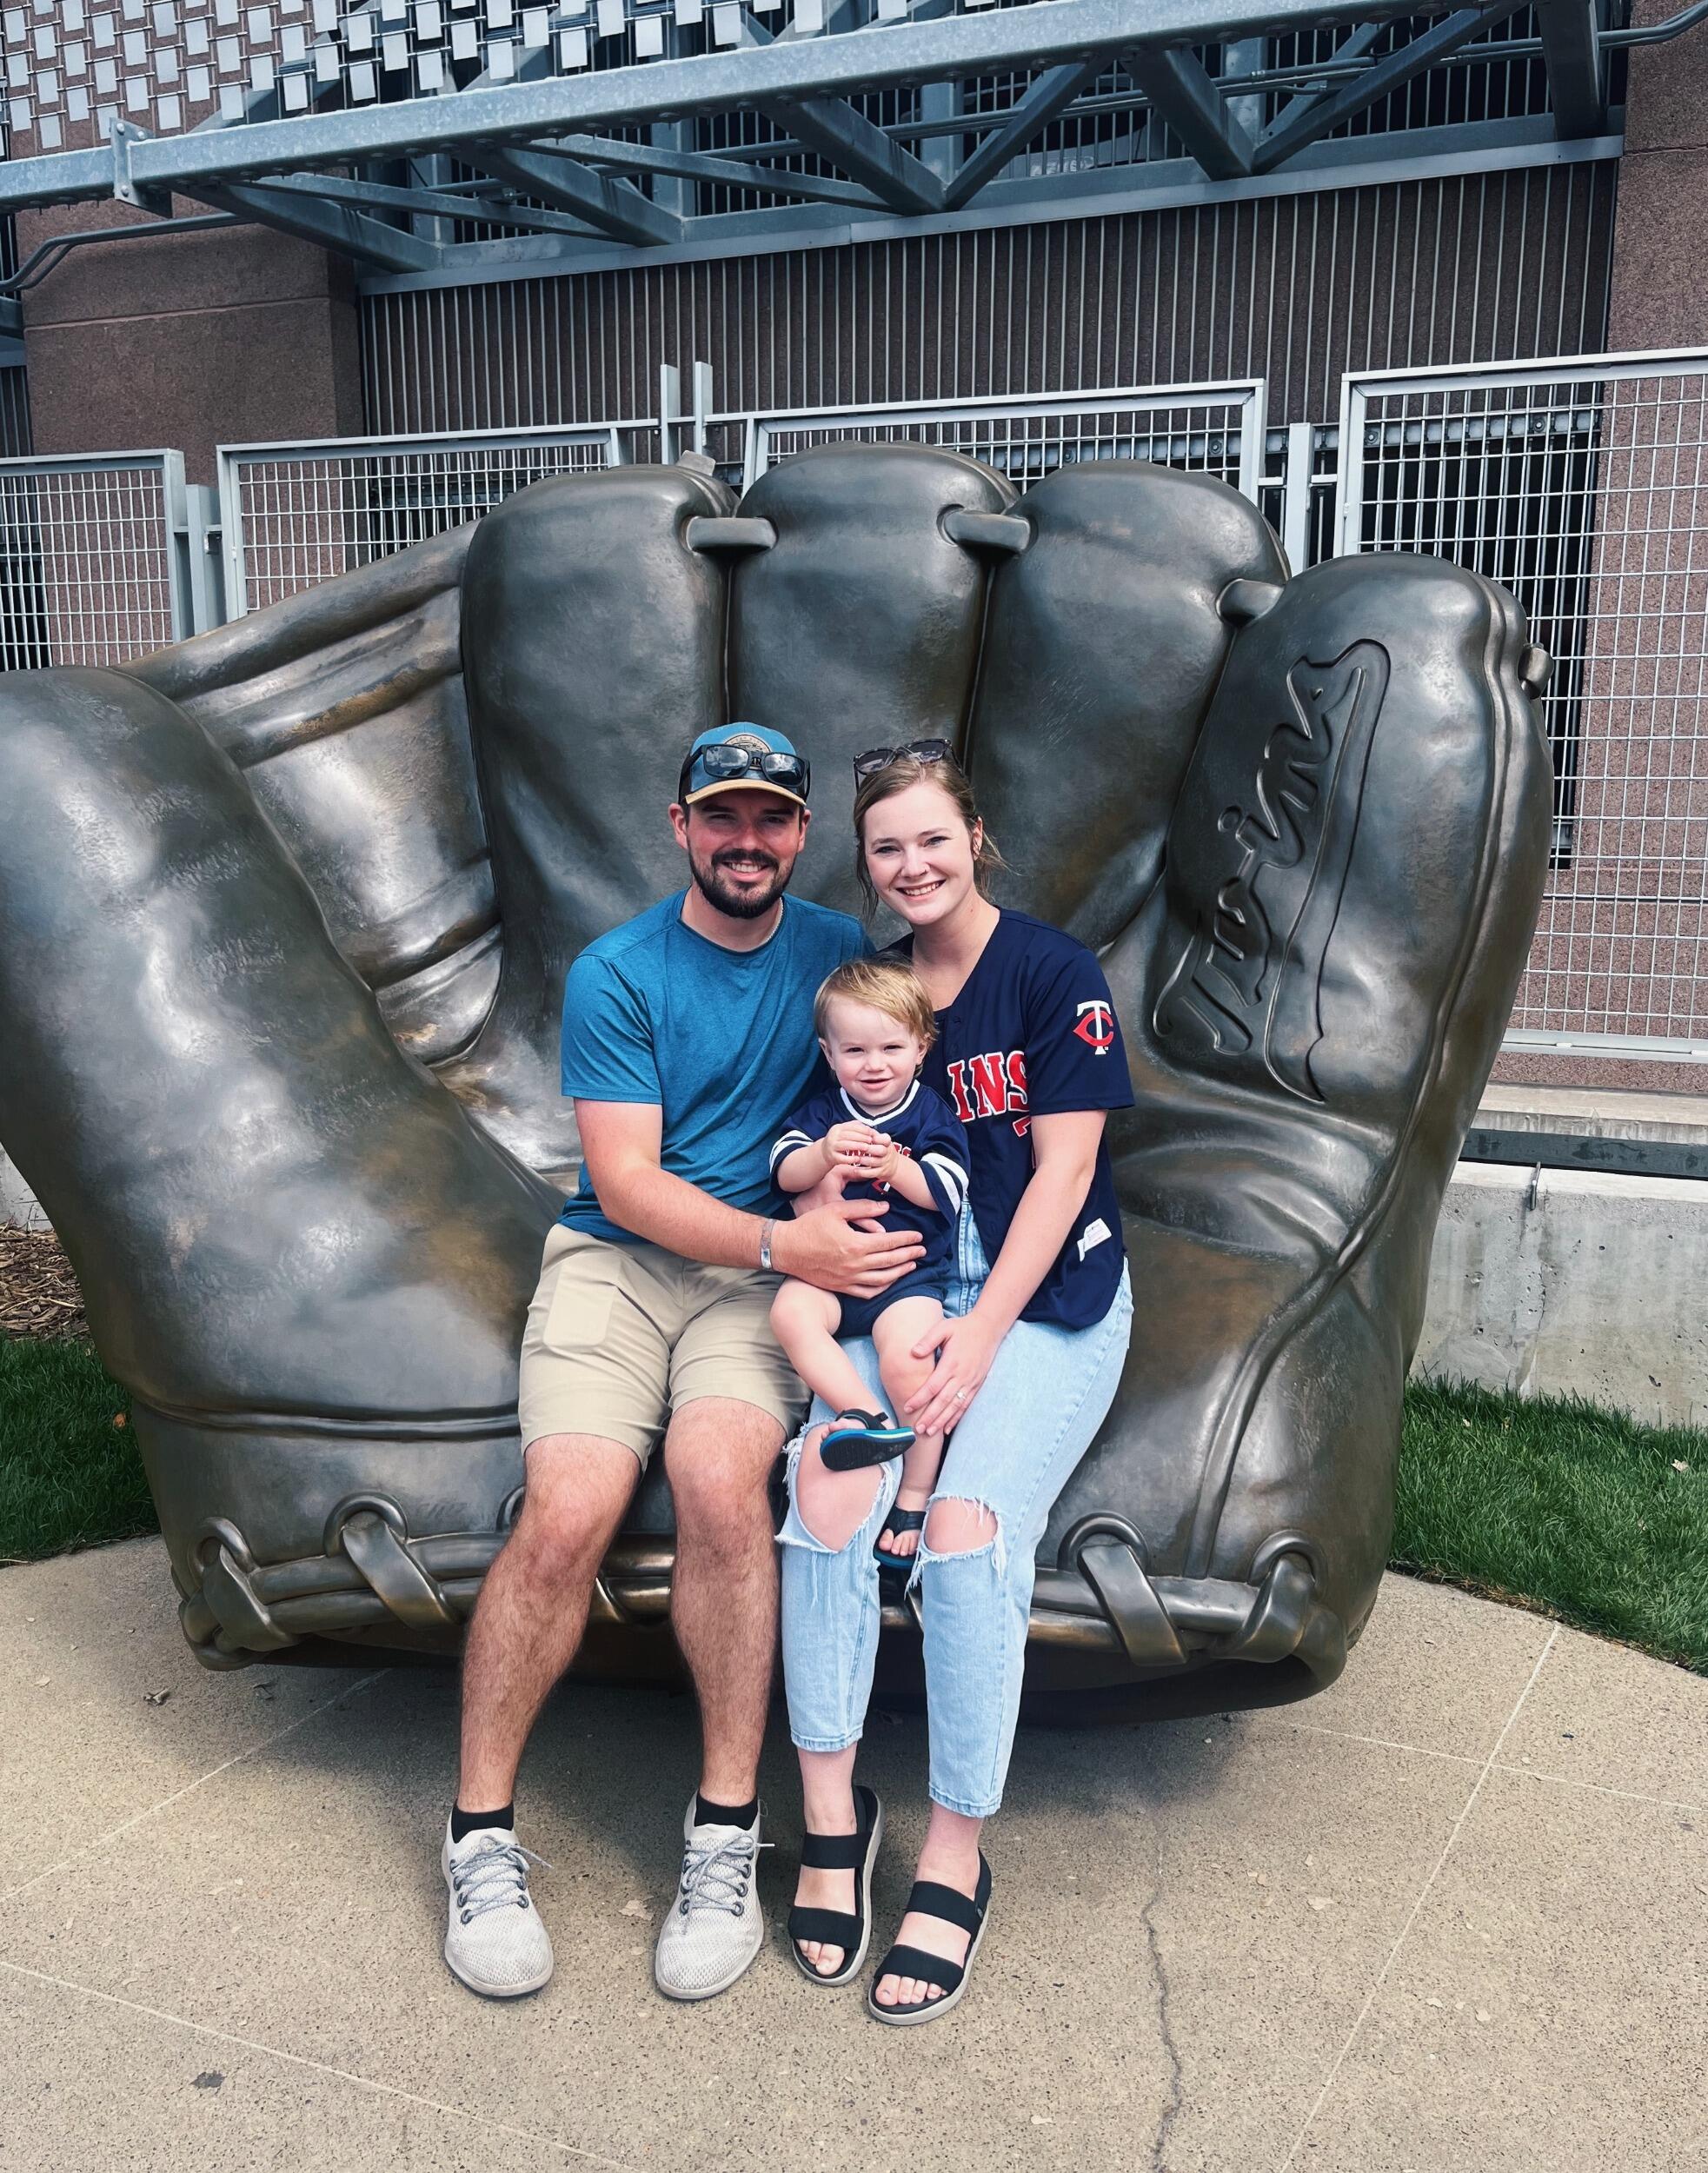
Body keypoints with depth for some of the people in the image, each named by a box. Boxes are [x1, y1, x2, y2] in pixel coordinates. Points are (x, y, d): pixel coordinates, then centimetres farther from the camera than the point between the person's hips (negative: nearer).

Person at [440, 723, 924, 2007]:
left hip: (771, 1273, 1)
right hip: (618, 1258, 0)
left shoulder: (841, 955, 10)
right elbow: (626, 1183, -7)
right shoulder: (617, 975, 1)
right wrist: (785, 1241, -20)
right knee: (569, 1514, -24)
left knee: (719, 1478, -30)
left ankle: (726, 1830, -14)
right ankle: (482, 1831, -3)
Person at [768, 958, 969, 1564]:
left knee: (906, 1360, -26)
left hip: (911, 1270, -3)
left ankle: (915, 1497, -9)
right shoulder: (822, 1111, 9)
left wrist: (894, 1166, -21)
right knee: (790, 1312, -28)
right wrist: (823, 1153, -24)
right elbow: (785, 1172, -3)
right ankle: (868, 1418, -34)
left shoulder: (932, 1114, 3)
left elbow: (946, 1191, -6)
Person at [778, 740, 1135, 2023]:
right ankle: (833, 1812, -8)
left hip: (1048, 1296, -4)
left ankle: (956, 1863, -9)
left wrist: (980, 1340, -16)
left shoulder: (1054, 972, -4)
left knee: (968, 1526, -26)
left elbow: (1063, 1167, -9)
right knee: (827, 1488, -24)